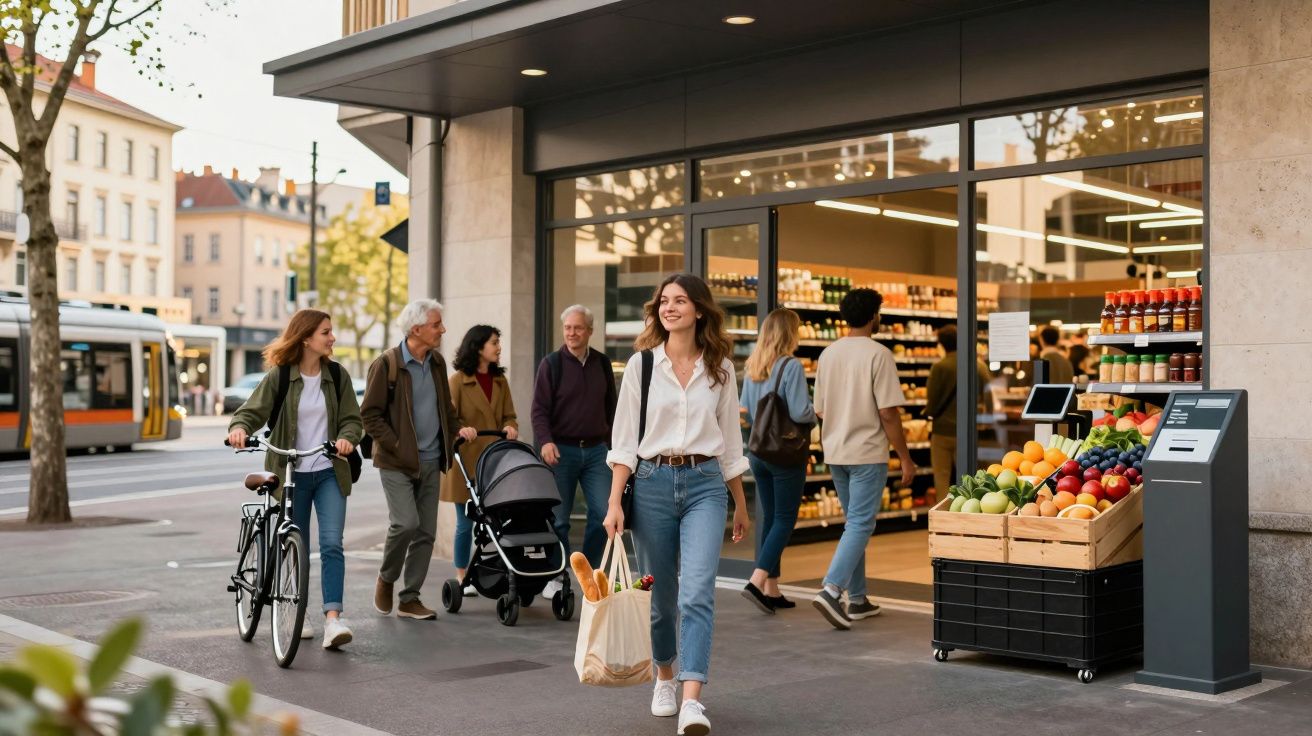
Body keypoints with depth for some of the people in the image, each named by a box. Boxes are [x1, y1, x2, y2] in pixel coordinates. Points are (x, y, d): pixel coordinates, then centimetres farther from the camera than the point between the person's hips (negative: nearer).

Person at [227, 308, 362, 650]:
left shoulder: (337, 375, 3)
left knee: (332, 544, -13)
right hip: (291, 475, -1)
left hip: (329, 473, 1)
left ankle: (332, 619, -17)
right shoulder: (279, 376, -4)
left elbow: (351, 418, 3)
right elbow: (252, 410, -9)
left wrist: (347, 438, -19)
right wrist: (239, 428, -32)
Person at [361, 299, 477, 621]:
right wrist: (396, 446, -15)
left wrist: (457, 428, 4)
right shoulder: (387, 364, -9)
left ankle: (410, 599, 14)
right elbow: (370, 414, -9)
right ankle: (386, 578, 11)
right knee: (405, 523, -16)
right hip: (397, 462, -6)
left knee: (426, 532, 5)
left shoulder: (436, 362, 10)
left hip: (430, 461, 6)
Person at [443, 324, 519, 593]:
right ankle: (463, 579, 14)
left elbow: (509, 416, 12)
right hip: (466, 459, -4)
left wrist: (510, 427, -11)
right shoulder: (458, 380, -3)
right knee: (466, 523, 3)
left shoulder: (500, 381, 13)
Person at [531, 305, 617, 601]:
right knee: (559, 518, 2)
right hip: (561, 450, -3)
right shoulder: (551, 364, -1)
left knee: (604, 512, -5)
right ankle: (556, 577, 15)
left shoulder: (602, 364, 10)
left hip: (596, 450, 3)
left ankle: (591, 571, 11)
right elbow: (539, 409, -6)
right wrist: (546, 441, -21)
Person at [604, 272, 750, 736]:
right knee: (661, 594, 10)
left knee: (697, 593, -15)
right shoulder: (641, 364, 2)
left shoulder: (720, 368, 6)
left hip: (705, 485, 0)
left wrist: (741, 504, 16)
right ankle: (665, 679, 34)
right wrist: (614, 503, -7)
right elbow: (624, 439, 1)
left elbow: (730, 441, 13)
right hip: (652, 483, 0)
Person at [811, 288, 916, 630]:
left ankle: (857, 599, 19)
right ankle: (831, 589, -17)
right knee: (861, 525, -4)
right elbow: (888, 413, -14)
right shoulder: (878, 354, -12)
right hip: (867, 453, -7)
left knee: (854, 523, 15)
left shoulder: (828, 354, 7)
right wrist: (905, 458, -7)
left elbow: (819, 410, 11)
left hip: (835, 452, 7)